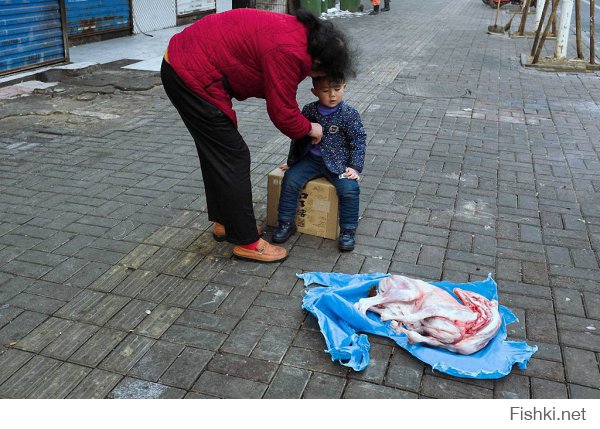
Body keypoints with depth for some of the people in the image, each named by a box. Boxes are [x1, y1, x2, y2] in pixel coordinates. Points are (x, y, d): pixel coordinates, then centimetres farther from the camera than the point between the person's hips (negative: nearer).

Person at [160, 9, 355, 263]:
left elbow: (281, 98, 16)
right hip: (193, 77, -10)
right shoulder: (288, 52, -24)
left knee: (216, 153, 19)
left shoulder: (297, 30, 6)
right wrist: (309, 129, 1)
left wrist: (301, 124, 13)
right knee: (233, 159, -5)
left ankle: (225, 222, 33)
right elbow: (282, 113, -16)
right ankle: (246, 241, 6)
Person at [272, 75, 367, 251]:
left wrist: (355, 167, -12)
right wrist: (292, 161, 14)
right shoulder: (309, 111, 1)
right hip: (311, 159, 3)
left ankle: (348, 231, -7)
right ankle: (286, 224, -2)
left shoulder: (349, 114, -8)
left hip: (338, 162, -3)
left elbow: (359, 141, -5)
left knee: (349, 189, -25)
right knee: (290, 180, -17)